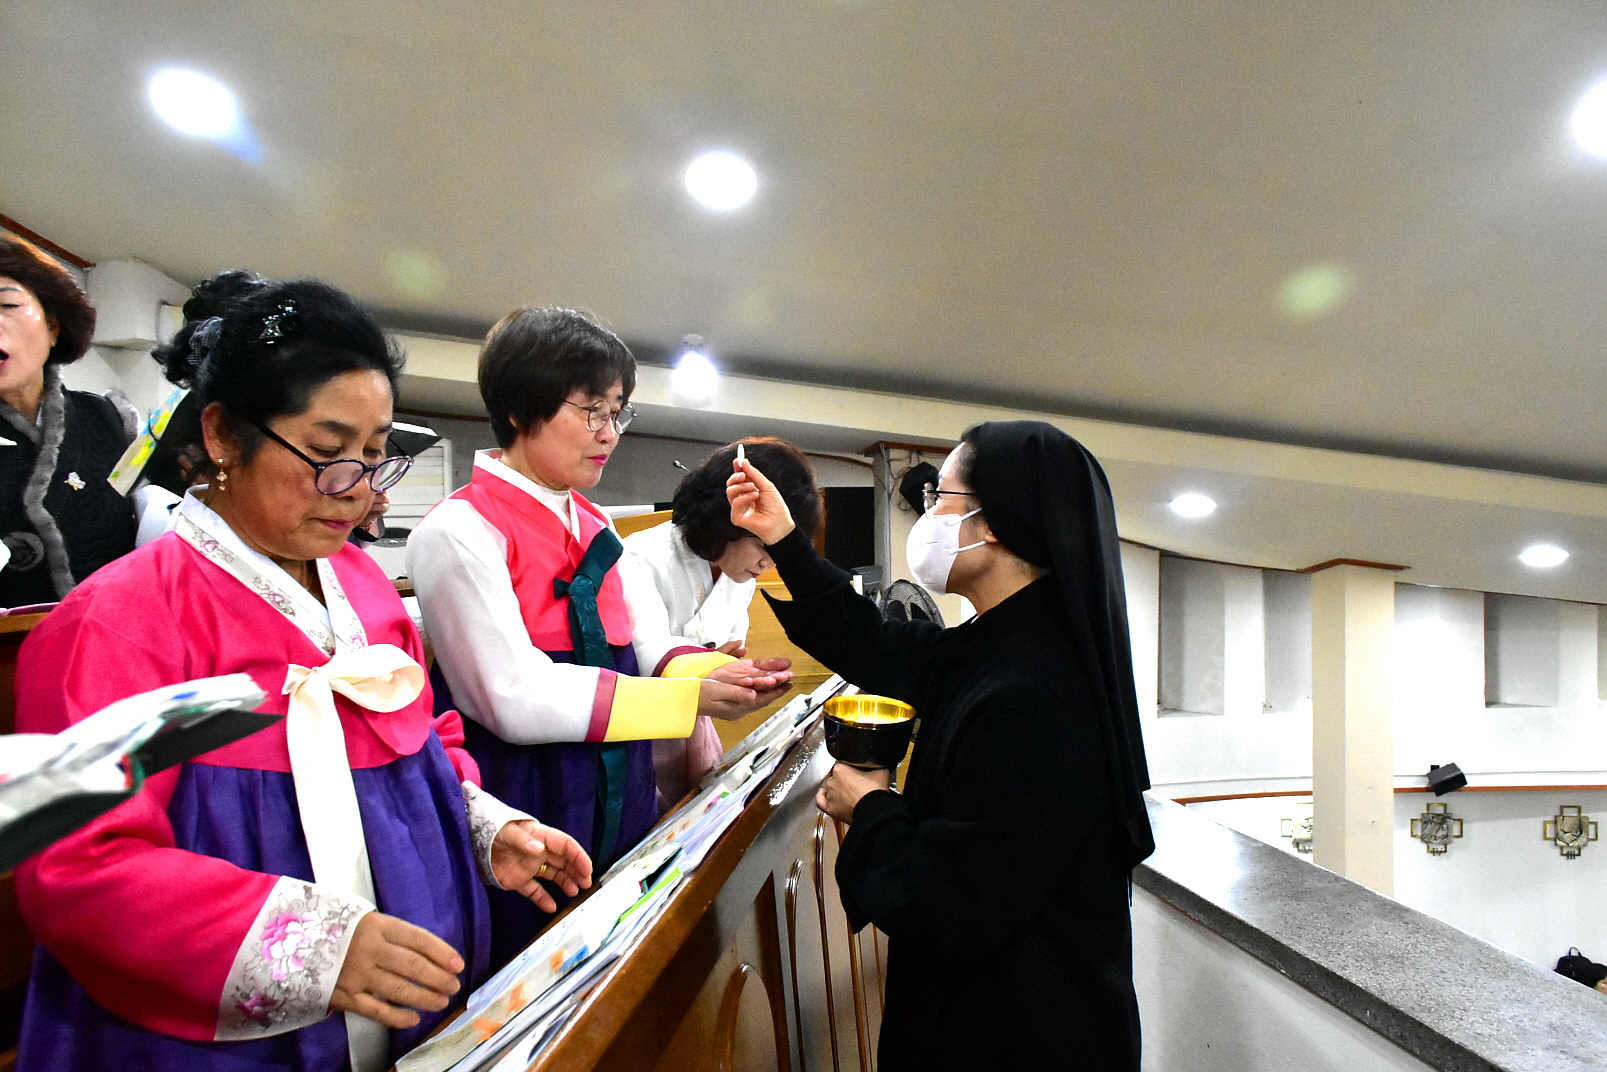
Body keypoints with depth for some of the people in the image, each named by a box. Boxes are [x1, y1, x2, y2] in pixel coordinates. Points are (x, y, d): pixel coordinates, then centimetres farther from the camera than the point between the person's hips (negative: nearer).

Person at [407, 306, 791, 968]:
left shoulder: (594, 528, 11)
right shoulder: (459, 531, -14)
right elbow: (514, 698, -20)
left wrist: (716, 672, -8)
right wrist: (689, 699, -22)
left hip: (616, 812, 7)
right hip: (522, 828, -7)